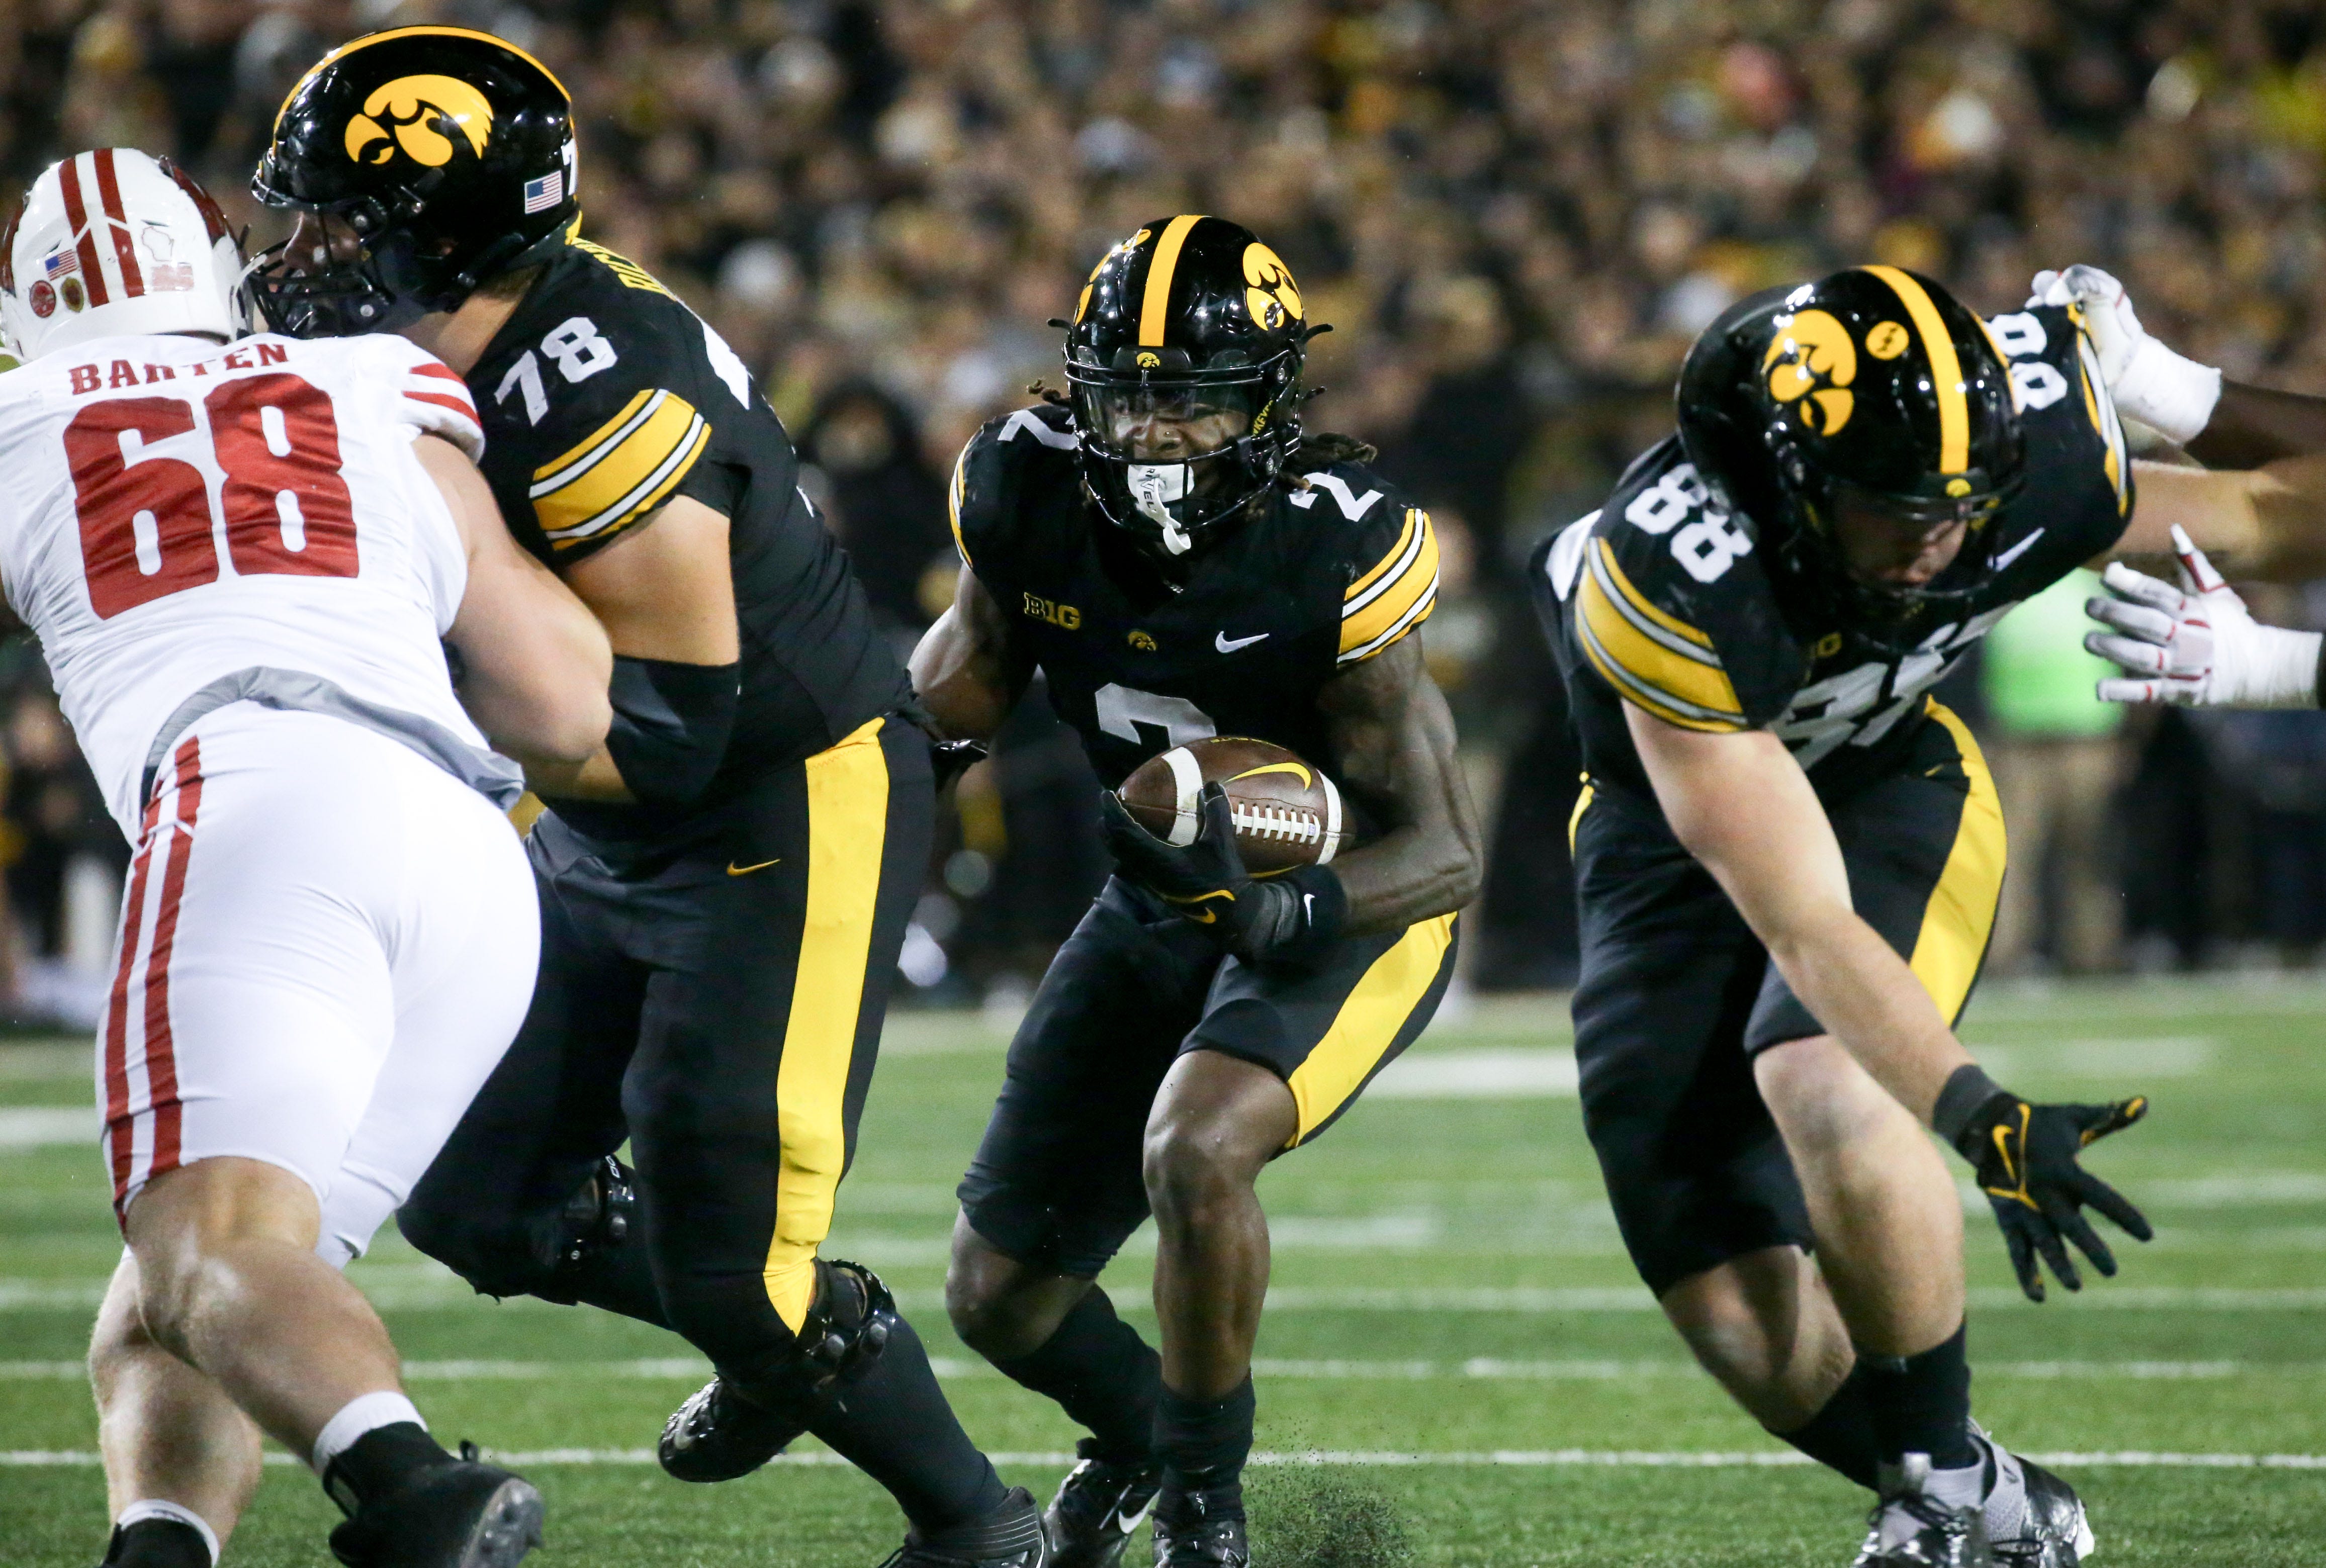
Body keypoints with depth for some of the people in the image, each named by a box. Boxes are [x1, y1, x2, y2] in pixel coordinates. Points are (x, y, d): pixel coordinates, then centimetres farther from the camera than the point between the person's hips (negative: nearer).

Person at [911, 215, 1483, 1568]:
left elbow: (1448, 852, -26)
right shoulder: (1030, 494, -15)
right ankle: (1142, 1432, 45)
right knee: (1001, 1298, 8)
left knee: (1196, 1151, -35)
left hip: (1348, 909, -6)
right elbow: (966, 689, 7)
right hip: (1164, 902, 6)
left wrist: (1275, 906, -42)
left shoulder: (1336, 554, -28)